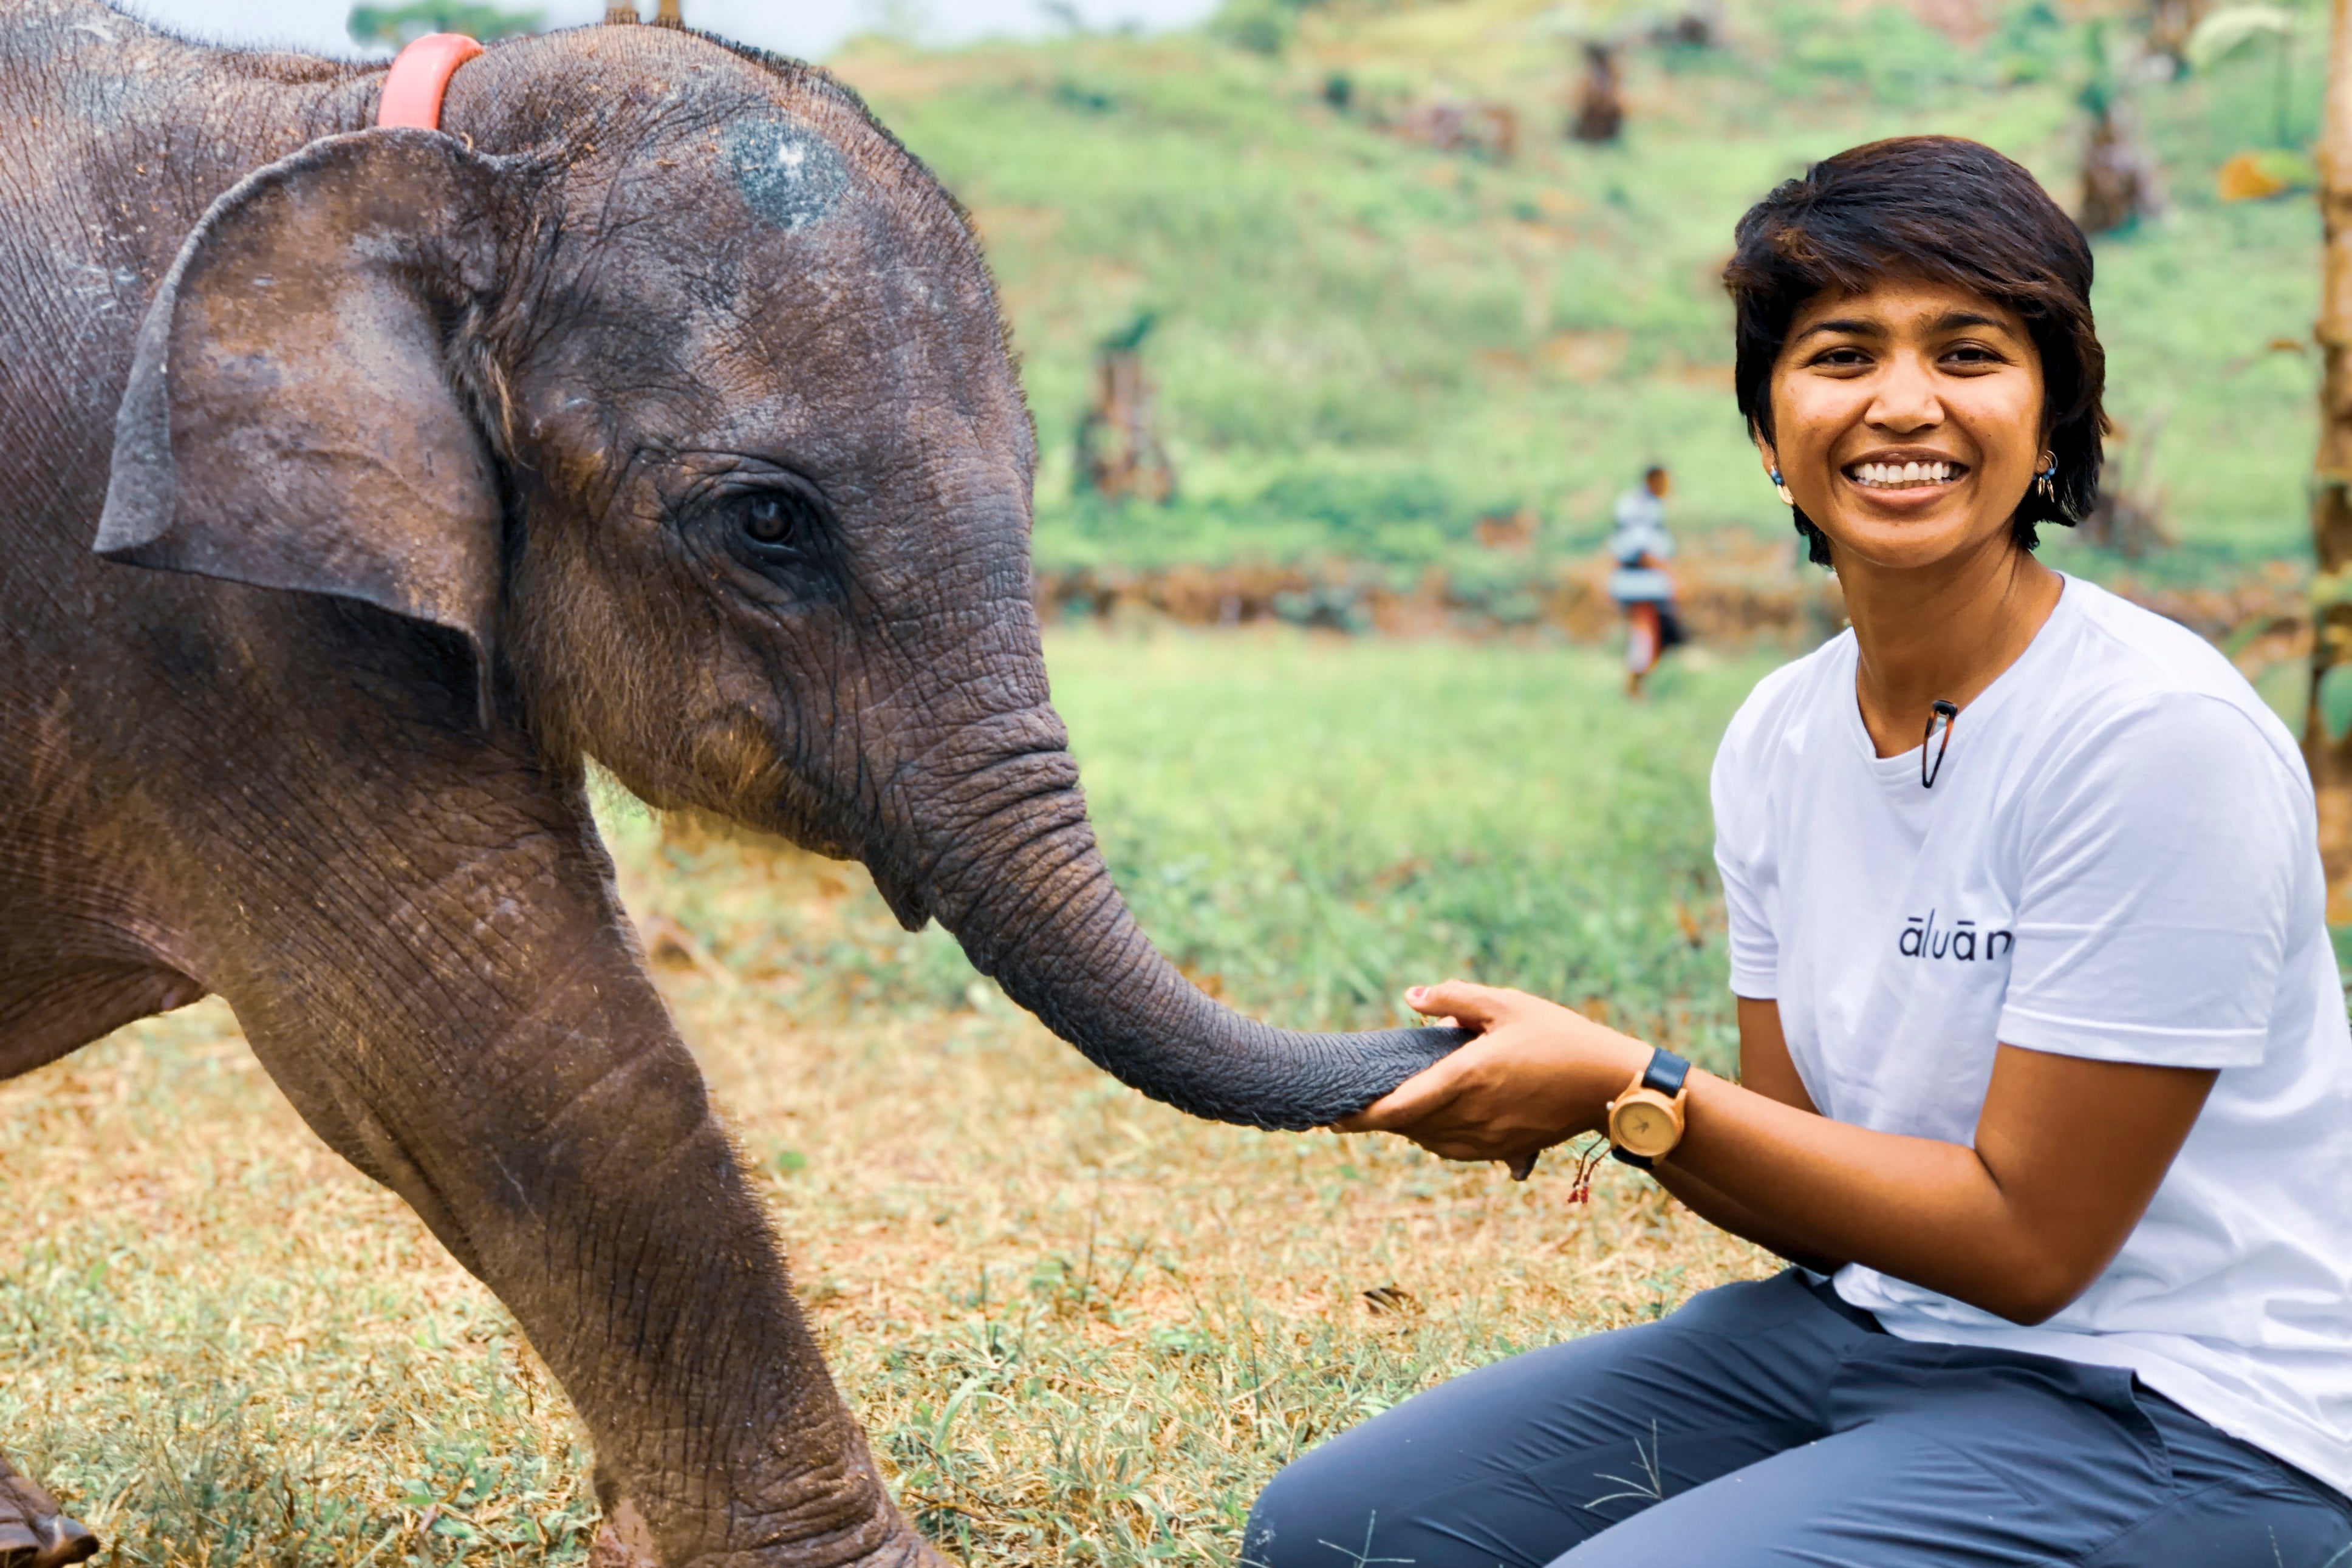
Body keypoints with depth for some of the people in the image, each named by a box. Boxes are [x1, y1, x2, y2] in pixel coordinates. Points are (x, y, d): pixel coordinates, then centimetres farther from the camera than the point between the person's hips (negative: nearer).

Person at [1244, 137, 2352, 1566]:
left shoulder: (2156, 737, -20)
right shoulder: (1780, 740, 3)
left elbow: (2028, 1237, -18)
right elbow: (1833, 1211, 3)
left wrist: (1633, 1093, -22)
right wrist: (1556, 1096, -16)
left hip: (2174, 1420, -7)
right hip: (1870, 1332, 7)